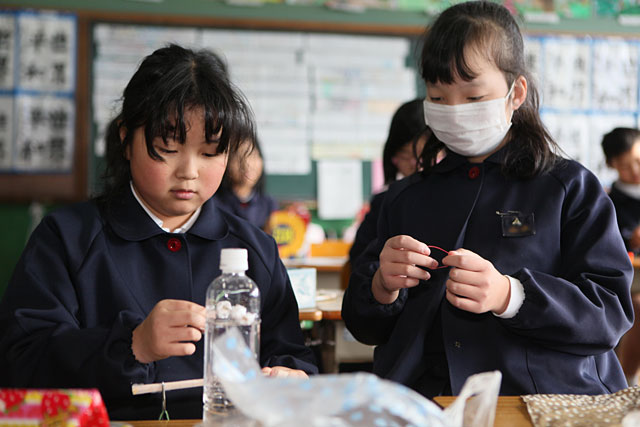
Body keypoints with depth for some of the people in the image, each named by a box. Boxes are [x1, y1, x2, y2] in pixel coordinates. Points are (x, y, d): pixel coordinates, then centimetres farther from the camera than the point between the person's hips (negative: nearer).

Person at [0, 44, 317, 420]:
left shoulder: (256, 249, 18)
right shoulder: (66, 237, 5)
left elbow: (291, 354, 20)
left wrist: (293, 376, -5)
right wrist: (132, 346, -19)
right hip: (116, 419, -2)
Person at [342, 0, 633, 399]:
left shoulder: (570, 187, 9)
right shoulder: (405, 198, 20)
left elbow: (611, 311, -3)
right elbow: (365, 328, 20)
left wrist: (509, 296, -18)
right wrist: (383, 288, -4)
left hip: (547, 397, -2)